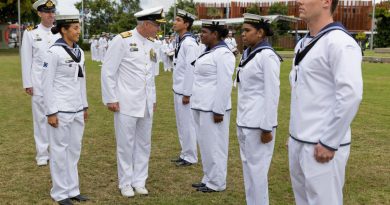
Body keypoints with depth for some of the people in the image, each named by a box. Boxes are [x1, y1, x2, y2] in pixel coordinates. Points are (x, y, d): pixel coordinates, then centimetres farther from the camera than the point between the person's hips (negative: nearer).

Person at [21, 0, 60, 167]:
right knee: (41, 117, 6)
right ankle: (42, 154, 16)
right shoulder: (30, 33, 0)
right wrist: (27, 84, -3)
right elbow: (26, 60, 0)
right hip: (39, 83, -1)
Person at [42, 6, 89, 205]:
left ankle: (72, 189, 25)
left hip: (77, 110, 7)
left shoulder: (79, 52, 8)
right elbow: (47, 84, -12)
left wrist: (85, 106, 15)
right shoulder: (54, 52, -12)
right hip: (61, 110, -7)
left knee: (74, 149, 13)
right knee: (60, 150, 5)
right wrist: (51, 112, -15)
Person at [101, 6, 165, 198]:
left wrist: (153, 99, 16)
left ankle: (139, 181, 25)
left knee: (144, 144, 12)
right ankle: (125, 183, 19)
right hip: (126, 103, -6)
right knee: (126, 144, 4)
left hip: (146, 105, 6)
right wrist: (111, 99, -11)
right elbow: (108, 71, -9)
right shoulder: (122, 40, -10)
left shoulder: (151, 45, 10)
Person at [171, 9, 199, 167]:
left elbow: (191, 70, -20)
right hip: (178, 90, 9)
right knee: (181, 124, 17)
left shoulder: (189, 43, -17)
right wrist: (178, 90, 16)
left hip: (185, 91, -9)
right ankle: (185, 154, 29)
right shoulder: (180, 41, 10)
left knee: (187, 124, 2)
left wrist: (187, 93, -19)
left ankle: (190, 157, 14)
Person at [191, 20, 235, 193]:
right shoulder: (208, 51, 13)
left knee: (214, 145, 1)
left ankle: (217, 183, 14)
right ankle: (208, 179, 28)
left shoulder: (223, 54, -15)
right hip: (202, 107, 9)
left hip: (213, 108, -9)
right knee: (205, 144, 16)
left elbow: (224, 85, -19)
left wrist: (219, 110, -20)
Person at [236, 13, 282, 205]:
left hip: (258, 123, -8)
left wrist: (267, 128, -17)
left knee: (256, 168, 1)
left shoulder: (267, 56, -14)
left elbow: (272, 94, -16)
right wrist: (241, 119, 16)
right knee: (247, 166, 16)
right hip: (244, 121, 8)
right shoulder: (247, 54, 9)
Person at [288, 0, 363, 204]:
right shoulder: (303, 43, 12)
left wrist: (329, 143, -19)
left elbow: (350, 95, -22)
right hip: (297, 141, 8)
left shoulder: (339, 42, -15)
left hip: (320, 146, -8)